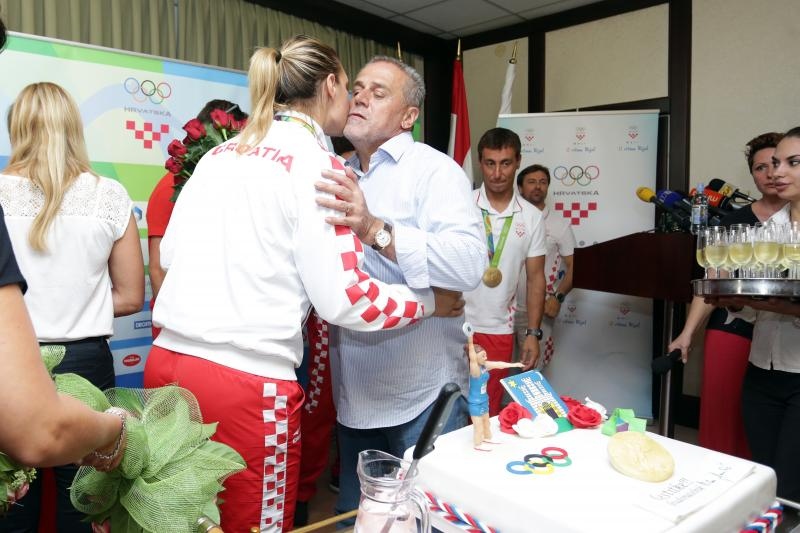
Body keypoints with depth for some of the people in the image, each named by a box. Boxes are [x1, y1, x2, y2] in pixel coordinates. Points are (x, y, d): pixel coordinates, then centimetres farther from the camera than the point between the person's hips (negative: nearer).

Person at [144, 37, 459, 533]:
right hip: (245, 384, -7)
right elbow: (343, 298, -12)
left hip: (168, 362, 8)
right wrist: (430, 302, 3)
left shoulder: (219, 154, 12)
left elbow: (169, 254, 17)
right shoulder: (317, 164, -8)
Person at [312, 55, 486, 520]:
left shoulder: (433, 169, -9)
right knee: (353, 517, 21)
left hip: (422, 395, -6)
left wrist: (375, 230, -35)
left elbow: (470, 264, -26)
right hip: (354, 396, 7)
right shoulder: (342, 180, 12)